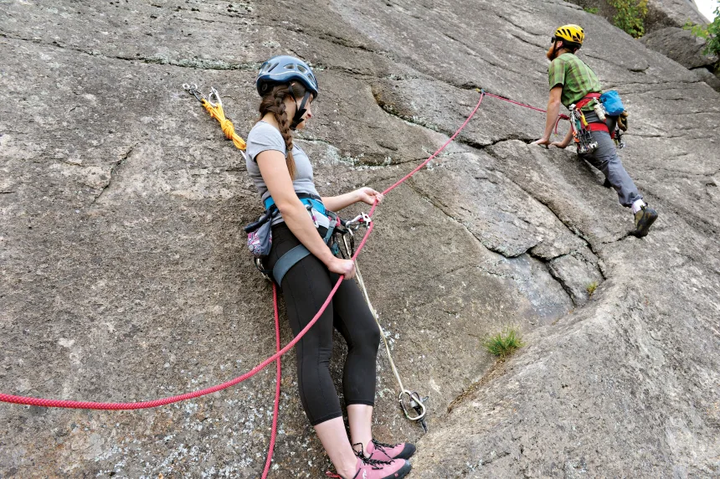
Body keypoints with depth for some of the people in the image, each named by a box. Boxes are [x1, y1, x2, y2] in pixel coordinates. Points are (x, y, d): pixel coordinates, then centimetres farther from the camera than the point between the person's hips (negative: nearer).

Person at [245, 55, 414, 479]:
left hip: (317, 249, 10)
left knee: (365, 335, 1)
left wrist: (355, 196, 36)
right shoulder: (266, 133, -3)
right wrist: (332, 260, -13)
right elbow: (288, 207, -15)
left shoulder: (281, 139, 28)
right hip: (299, 249, -10)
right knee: (316, 353, -13)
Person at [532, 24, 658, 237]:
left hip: (592, 115, -9)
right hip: (605, 113, 9)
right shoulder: (578, 63, 37)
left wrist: (545, 137, 0)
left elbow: (554, 102, -3)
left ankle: (639, 208, -35)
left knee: (610, 162, -21)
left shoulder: (559, 61, 10)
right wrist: (564, 142, 34)